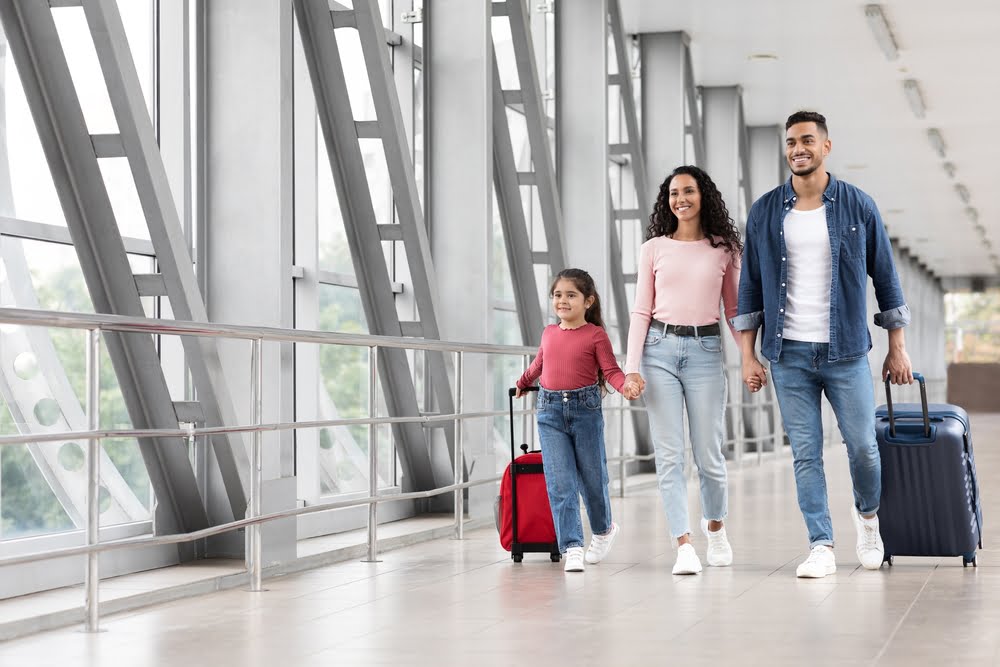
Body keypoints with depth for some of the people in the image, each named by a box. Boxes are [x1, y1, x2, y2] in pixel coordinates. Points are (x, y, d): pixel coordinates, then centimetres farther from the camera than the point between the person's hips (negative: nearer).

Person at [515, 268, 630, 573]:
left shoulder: (595, 335, -3)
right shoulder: (549, 333, 10)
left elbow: (611, 370, -8)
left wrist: (626, 385, -27)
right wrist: (522, 383, 42)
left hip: (585, 409, -3)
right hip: (550, 412, 3)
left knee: (592, 477, 10)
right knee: (560, 483, -7)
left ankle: (603, 530, 37)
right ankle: (572, 547, -8)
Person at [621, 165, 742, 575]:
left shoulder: (723, 249, 8)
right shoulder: (654, 249, 8)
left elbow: (735, 310, 11)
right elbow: (641, 311, 6)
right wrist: (631, 368, -3)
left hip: (705, 351, 0)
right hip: (660, 350, 0)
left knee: (708, 454, 3)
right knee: (669, 455, -5)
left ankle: (715, 527, 30)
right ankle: (684, 546, -5)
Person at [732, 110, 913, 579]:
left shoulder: (858, 206, 2)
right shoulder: (765, 212, 4)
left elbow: (885, 278, 6)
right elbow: (750, 286, 8)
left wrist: (897, 348, 4)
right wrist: (748, 355, 3)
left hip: (845, 351, -1)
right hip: (788, 354, 1)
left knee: (863, 446, 1)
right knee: (805, 453, 0)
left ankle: (867, 513, 30)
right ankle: (821, 546, 7)